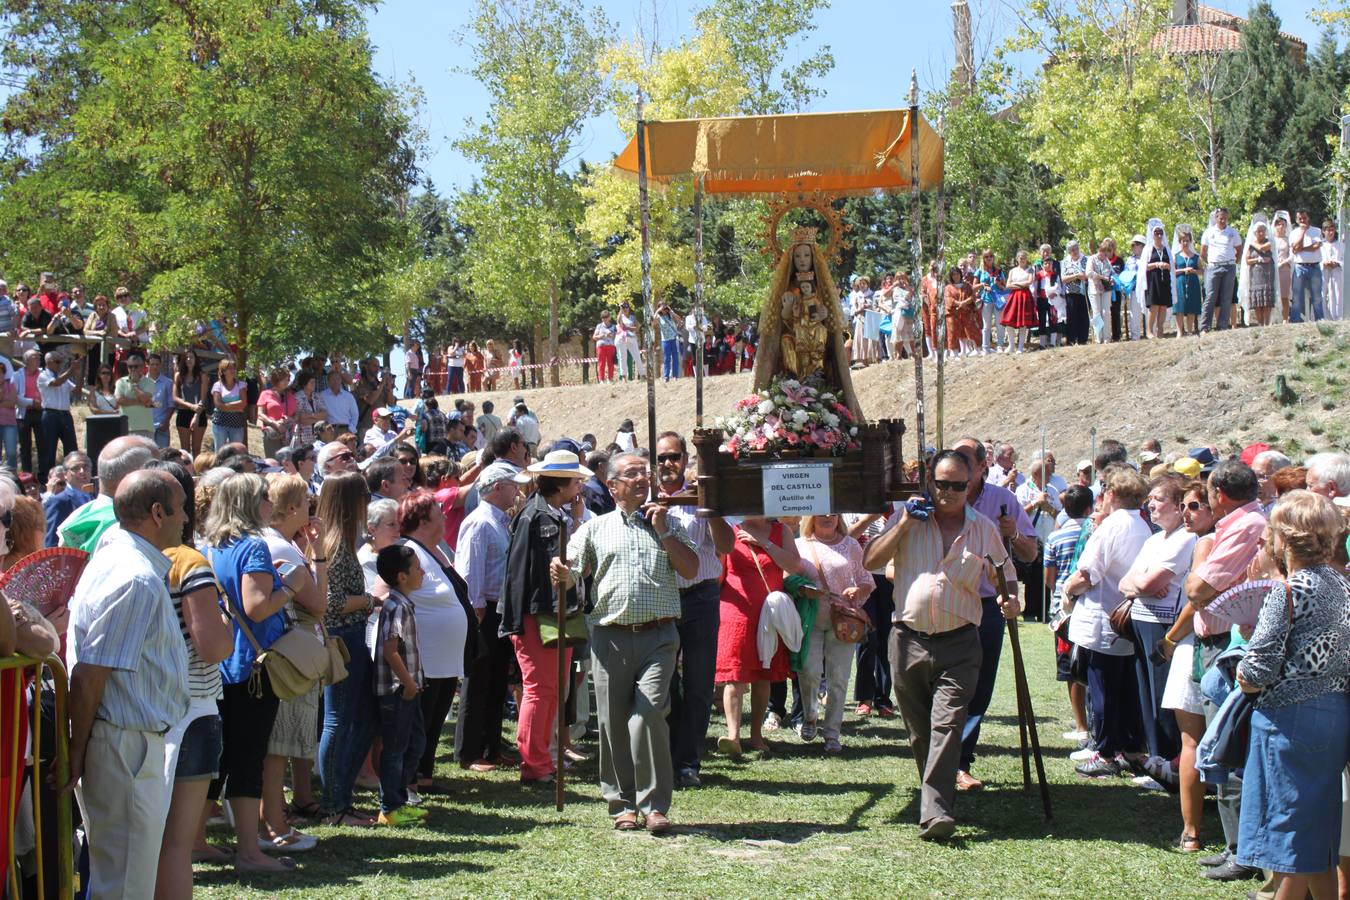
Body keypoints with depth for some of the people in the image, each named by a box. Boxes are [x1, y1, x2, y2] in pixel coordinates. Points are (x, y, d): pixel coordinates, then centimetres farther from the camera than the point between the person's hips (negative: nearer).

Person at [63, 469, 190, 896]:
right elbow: (89, 675, -22)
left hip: (133, 746, 11)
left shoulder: (115, 558, 13)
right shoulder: (137, 579, -20)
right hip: (127, 746, -11)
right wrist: (78, 753, -16)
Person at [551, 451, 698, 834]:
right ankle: (623, 804, 16)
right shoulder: (595, 528, 14)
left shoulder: (666, 523, 15)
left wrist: (662, 531, -1)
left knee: (647, 714, -14)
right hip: (611, 637, 1)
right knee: (613, 722, 3)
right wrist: (560, 574, -16)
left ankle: (654, 805, -4)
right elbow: (571, 575, 7)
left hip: (658, 635, -1)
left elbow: (691, 569, 6)